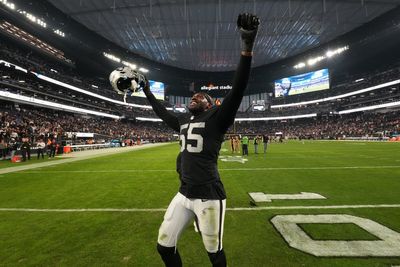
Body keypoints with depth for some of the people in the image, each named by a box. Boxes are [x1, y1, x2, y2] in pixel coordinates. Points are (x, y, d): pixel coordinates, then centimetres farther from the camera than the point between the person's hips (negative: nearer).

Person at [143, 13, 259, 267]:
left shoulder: (216, 119, -6)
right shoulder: (183, 122, 12)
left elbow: (237, 91, -18)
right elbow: (163, 112, 28)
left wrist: (247, 49, -26)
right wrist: (147, 92, 38)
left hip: (209, 195, -6)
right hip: (184, 194, 7)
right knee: (164, 245, 15)